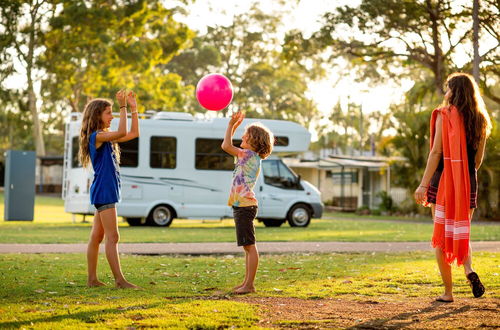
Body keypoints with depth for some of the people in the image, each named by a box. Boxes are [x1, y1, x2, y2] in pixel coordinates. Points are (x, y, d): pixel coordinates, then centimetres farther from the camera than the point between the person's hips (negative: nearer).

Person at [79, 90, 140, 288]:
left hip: (107, 192, 10)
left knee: (97, 236, 10)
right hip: (103, 191, -10)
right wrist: (123, 107, -23)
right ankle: (120, 280, -12)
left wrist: (133, 108, 12)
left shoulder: (106, 138, 17)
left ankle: (92, 279, 14)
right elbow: (121, 133, -27)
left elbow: (134, 133, 18)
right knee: (112, 237, -11)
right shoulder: (96, 136, -11)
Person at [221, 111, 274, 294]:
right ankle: (247, 282, 19)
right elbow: (228, 146, 28)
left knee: (249, 246, -8)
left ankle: (249, 285, -7)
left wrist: (231, 125, -9)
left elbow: (226, 146, -20)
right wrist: (234, 125, 22)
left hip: (245, 206, -10)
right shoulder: (248, 155, 16)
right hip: (242, 205, 10)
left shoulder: (250, 155, -12)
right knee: (247, 246, 13)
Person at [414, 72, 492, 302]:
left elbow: (436, 152, -13)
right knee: (462, 232, 17)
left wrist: (423, 184, -13)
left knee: (442, 237, 4)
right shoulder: (479, 120, 9)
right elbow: (479, 158, 13)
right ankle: (469, 269, -11)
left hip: (444, 181, -4)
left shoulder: (444, 115, -7)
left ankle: (448, 292, 4)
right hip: (469, 184, 5)